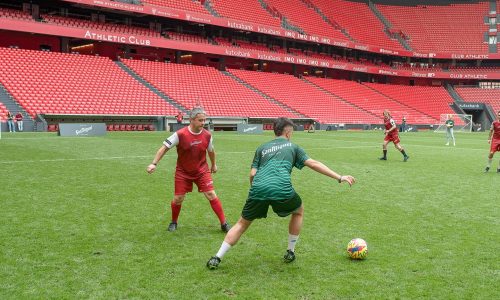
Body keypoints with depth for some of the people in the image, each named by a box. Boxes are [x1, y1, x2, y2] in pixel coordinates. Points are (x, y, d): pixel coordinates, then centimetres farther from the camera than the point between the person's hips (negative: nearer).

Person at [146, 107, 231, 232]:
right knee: (178, 199, 0)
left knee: (211, 195, -7)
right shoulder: (180, 134, -19)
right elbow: (165, 147, -13)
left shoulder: (207, 135, -9)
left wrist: (213, 164, 24)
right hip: (183, 172, -1)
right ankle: (173, 222, 28)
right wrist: (154, 163, -20)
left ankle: (224, 223, 3)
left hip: (202, 170, 2)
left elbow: (211, 150, 11)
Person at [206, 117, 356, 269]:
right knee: (298, 211, 29)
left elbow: (252, 174, 16)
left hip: (258, 189, 2)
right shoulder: (292, 147, 21)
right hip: (282, 189, -2)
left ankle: (217, 258, 14)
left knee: (242, 223, 20)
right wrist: (340, 177, 14)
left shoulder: (262, 148, 26)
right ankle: (290, 252, 32)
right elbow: (313, 164, 14)